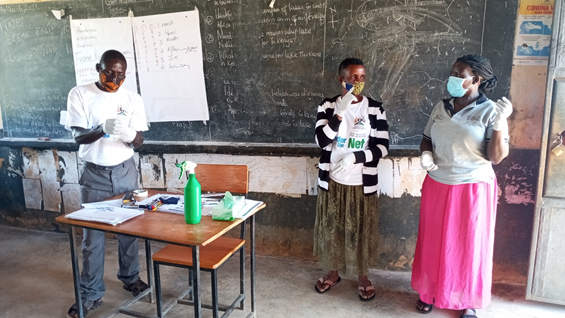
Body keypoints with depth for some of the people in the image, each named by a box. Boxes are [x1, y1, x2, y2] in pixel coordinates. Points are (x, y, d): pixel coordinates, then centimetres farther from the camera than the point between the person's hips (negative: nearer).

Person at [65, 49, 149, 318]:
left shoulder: (133, 99, -1)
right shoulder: (79, 94, -6)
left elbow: (139, 142, -3)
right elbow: (78, 136, -11)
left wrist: (130, 134, -27)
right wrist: (103, 129, -32)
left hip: (125, 172, 2)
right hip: (94, 175, -2)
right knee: (92, 235, 3)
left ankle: (130, 278, 31)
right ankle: (91, 294, 17)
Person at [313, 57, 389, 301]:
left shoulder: (375, 109, -4)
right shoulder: (328, 107, -4)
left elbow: (382, 147, -7)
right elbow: (322, 141, -15)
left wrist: (354, 157, -21)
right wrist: (340, 112, -26)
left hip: (362, 183, -1)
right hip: (332, 181, 1)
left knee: (361, 230, 11)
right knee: (331, 228, 13)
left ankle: (362, 276, 33)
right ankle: (333, 272, 35)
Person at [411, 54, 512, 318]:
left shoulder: (490, 111, -11)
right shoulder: (441, 107, 3)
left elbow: (497, 157, -14)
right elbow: (427, 139, 14)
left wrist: (500, 122, -26)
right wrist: (426, 154, -7)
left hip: (473, 189, -4)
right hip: (437, 186, 4)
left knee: (469, 246, 9)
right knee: (434, 242, 14)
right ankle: (430, 291, 34)